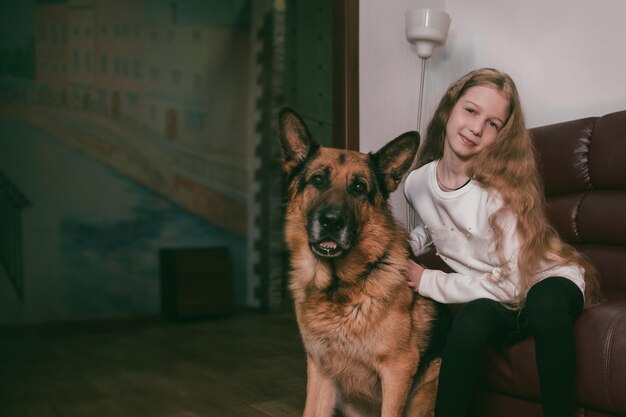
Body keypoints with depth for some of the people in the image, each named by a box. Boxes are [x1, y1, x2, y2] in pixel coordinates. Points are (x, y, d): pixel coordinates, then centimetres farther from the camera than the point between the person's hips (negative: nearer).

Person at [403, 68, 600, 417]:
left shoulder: (502, 191, -21)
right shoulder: (417, 183, -6)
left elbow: (511, 285, -20)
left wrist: (427, 281, -17)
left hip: (548, 285, -2)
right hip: (493, 301, 3)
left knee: (546, 303, -38)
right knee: (471, 322, -33)